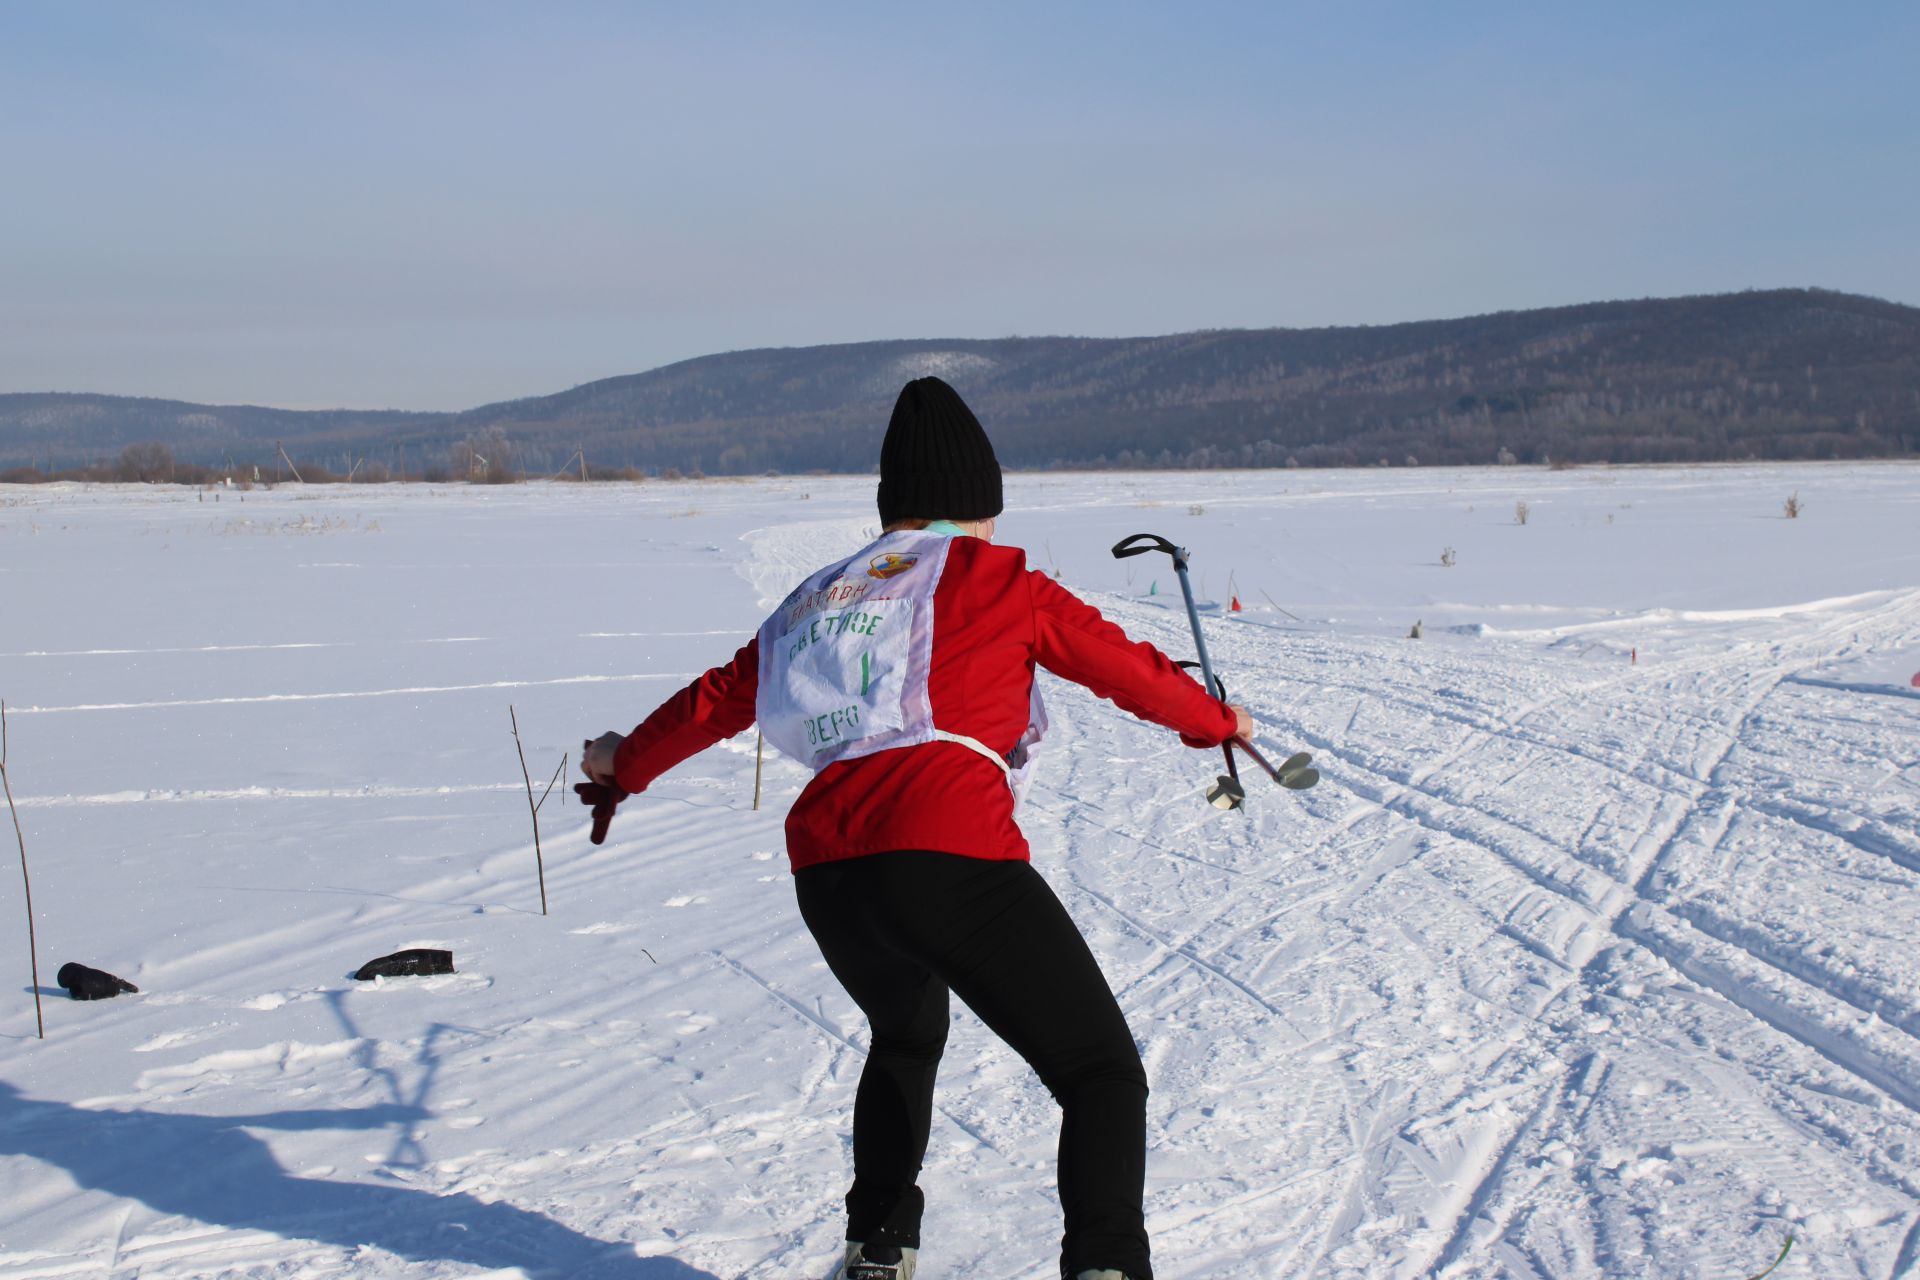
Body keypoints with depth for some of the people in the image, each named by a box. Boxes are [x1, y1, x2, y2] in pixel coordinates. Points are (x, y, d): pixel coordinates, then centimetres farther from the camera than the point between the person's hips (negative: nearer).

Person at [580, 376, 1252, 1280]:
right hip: (952, 857, -6)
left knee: (906, 1038, 35)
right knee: (1101, 1071, 2)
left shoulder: (819, 600, 24)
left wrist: (626, 764, 52)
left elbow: (717, 699, 33)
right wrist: (1214, 719, 36)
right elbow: (1124, 666, 17)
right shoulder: (993, 580, 9)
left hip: (827, 874, 6)